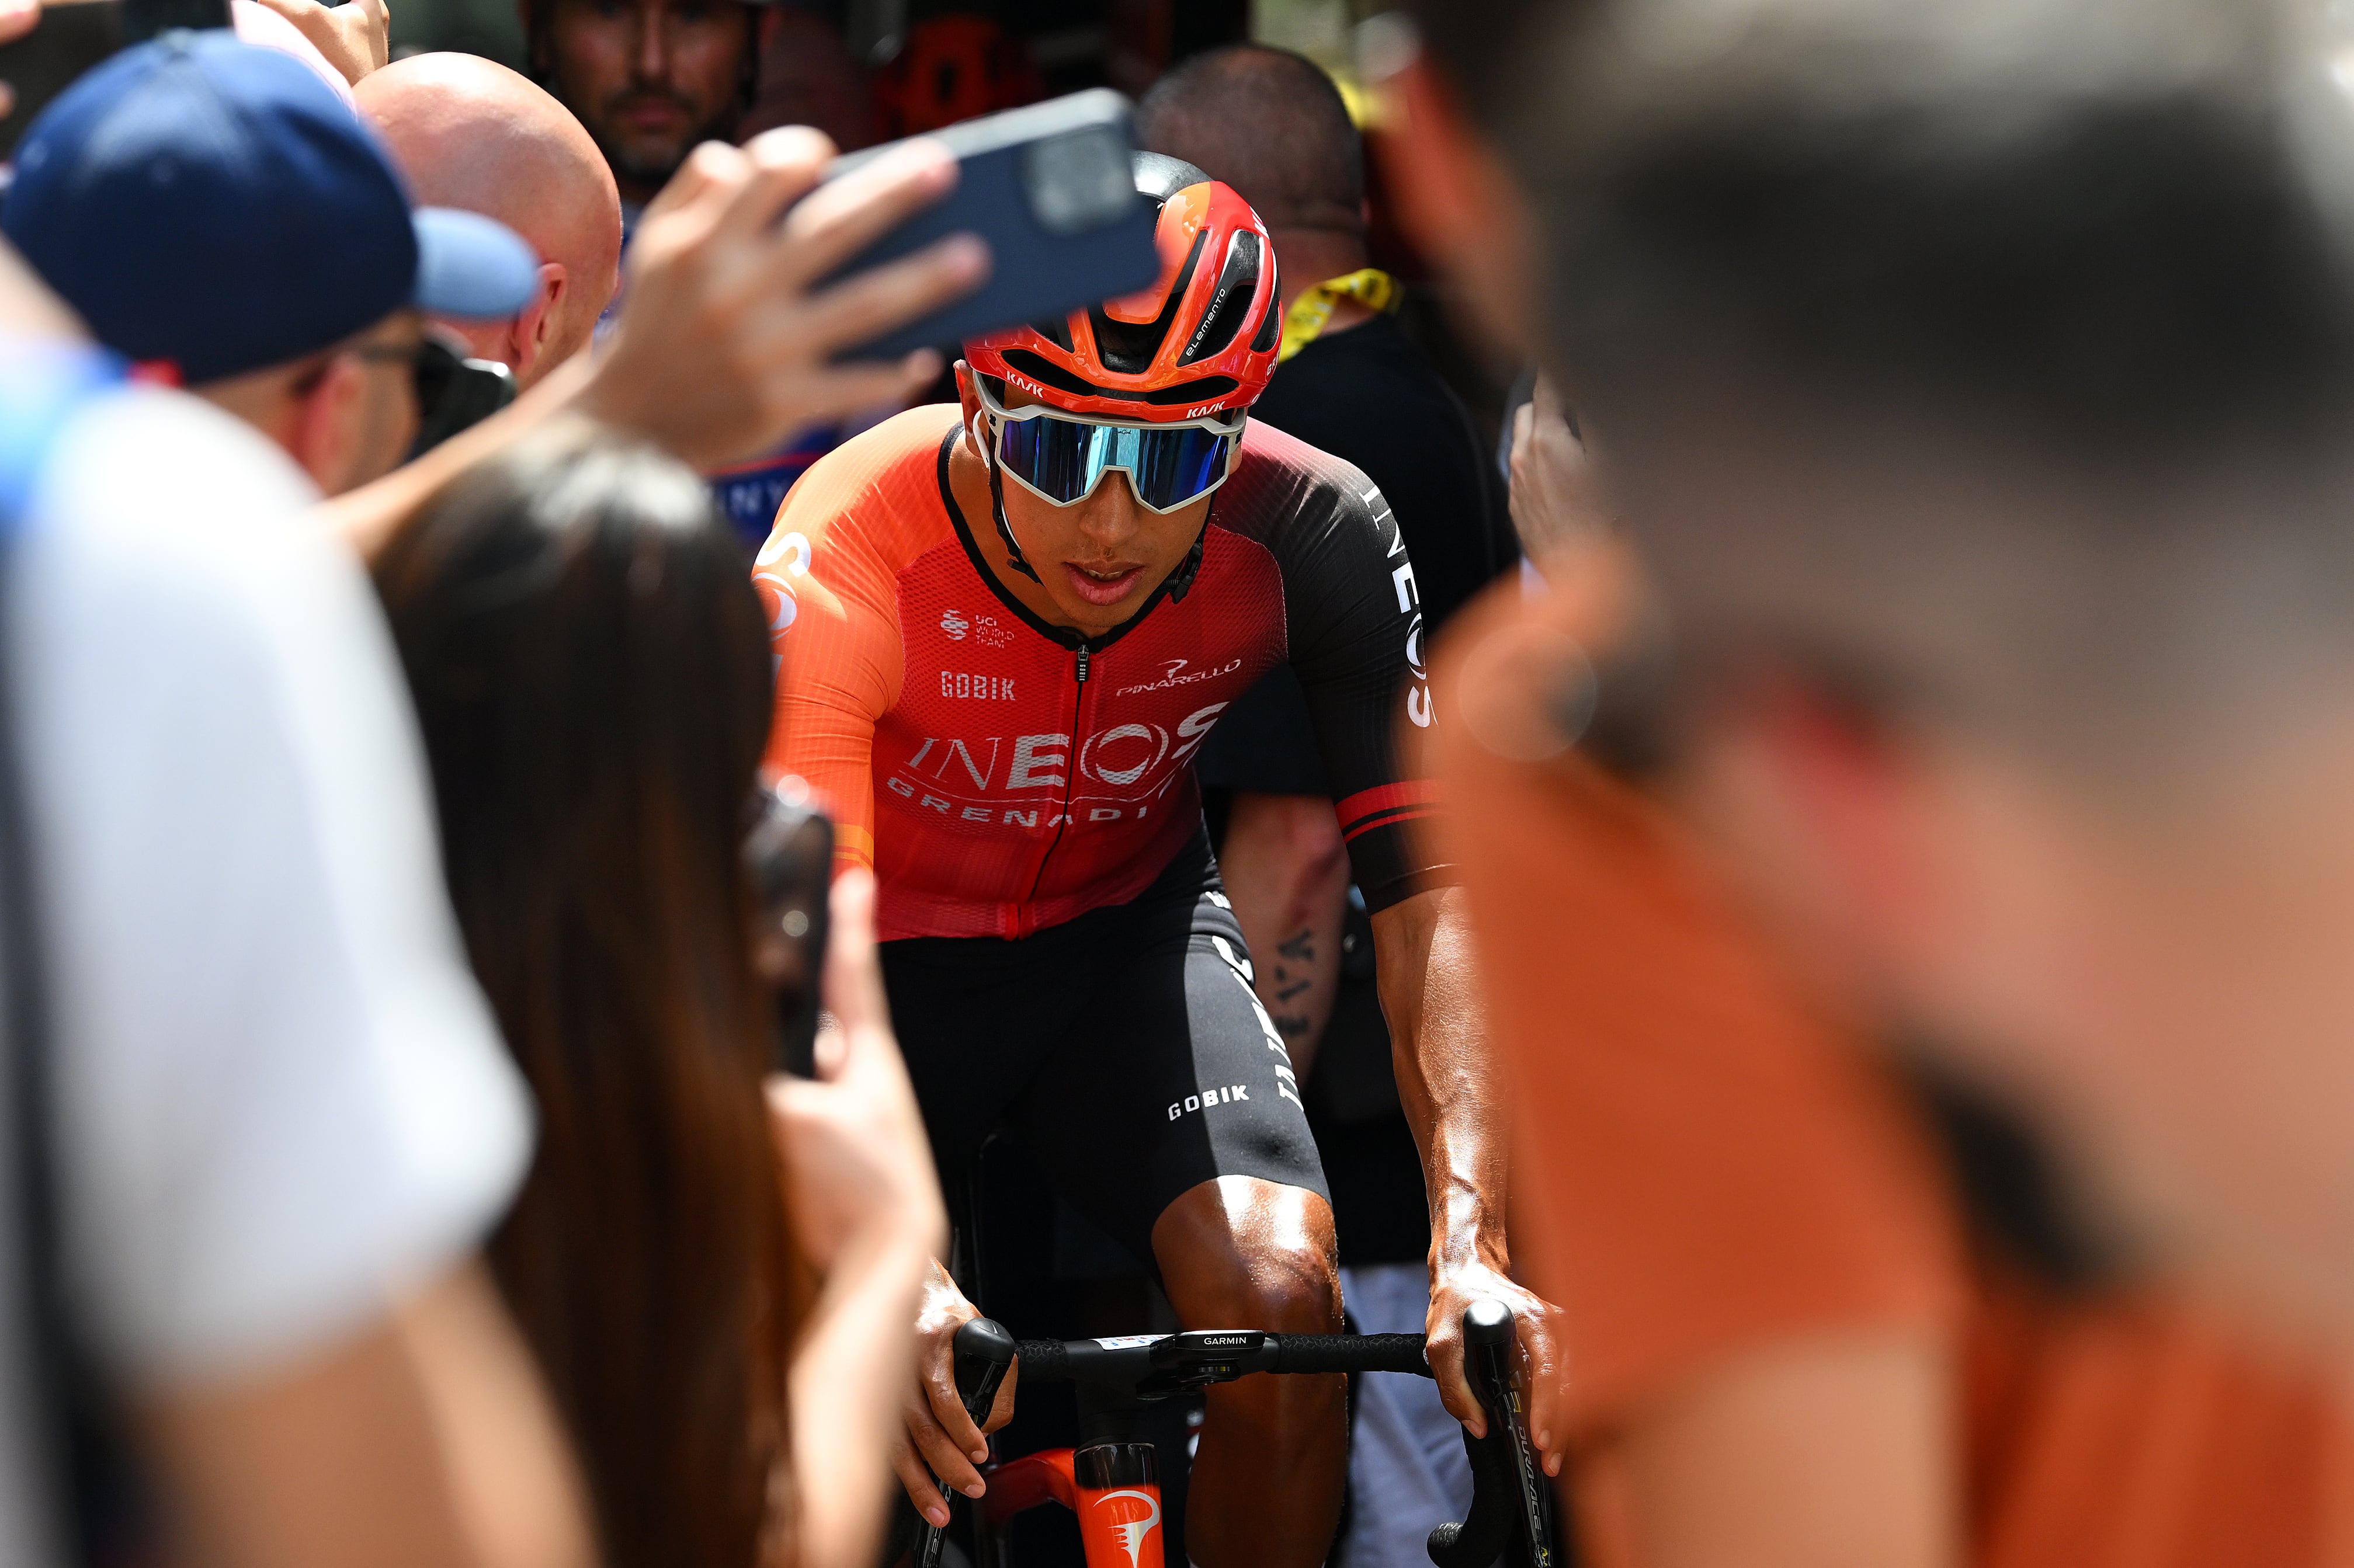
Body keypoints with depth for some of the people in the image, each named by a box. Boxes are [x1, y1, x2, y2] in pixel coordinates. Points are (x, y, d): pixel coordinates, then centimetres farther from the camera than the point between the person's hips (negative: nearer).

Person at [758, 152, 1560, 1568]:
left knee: (1285, 1302, -21)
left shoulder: (1314, 536, -24)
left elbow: (1427, 879, -26)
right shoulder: (844, 567, -33)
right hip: (895, 947, -1)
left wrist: (1472, 1239, -39)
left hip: (1126, 924, 2)